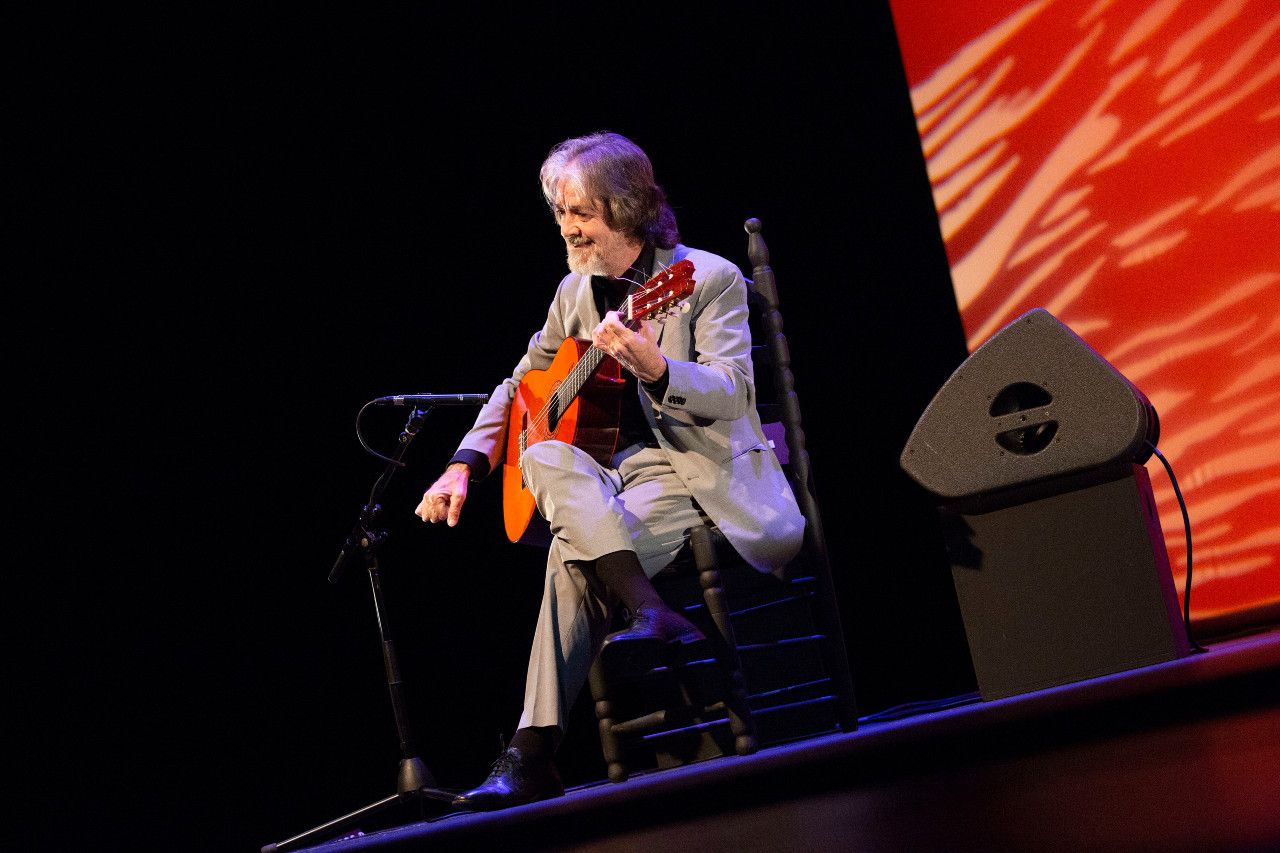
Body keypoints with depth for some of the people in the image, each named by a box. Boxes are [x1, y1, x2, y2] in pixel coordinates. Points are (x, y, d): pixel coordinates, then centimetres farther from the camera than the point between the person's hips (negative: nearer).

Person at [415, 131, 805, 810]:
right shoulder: (575, 292, 15)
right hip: (604, 463, 6)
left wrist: (654, 367, -38)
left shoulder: (709, 279, -5)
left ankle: (533, 755, -27)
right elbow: (519, 386, 25)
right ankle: (651, 612, -40)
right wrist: (463, 467, 10)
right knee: (542, 459, -29)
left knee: (575, 552, -31)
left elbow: (733, 394, -18)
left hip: (696, 469, -6)